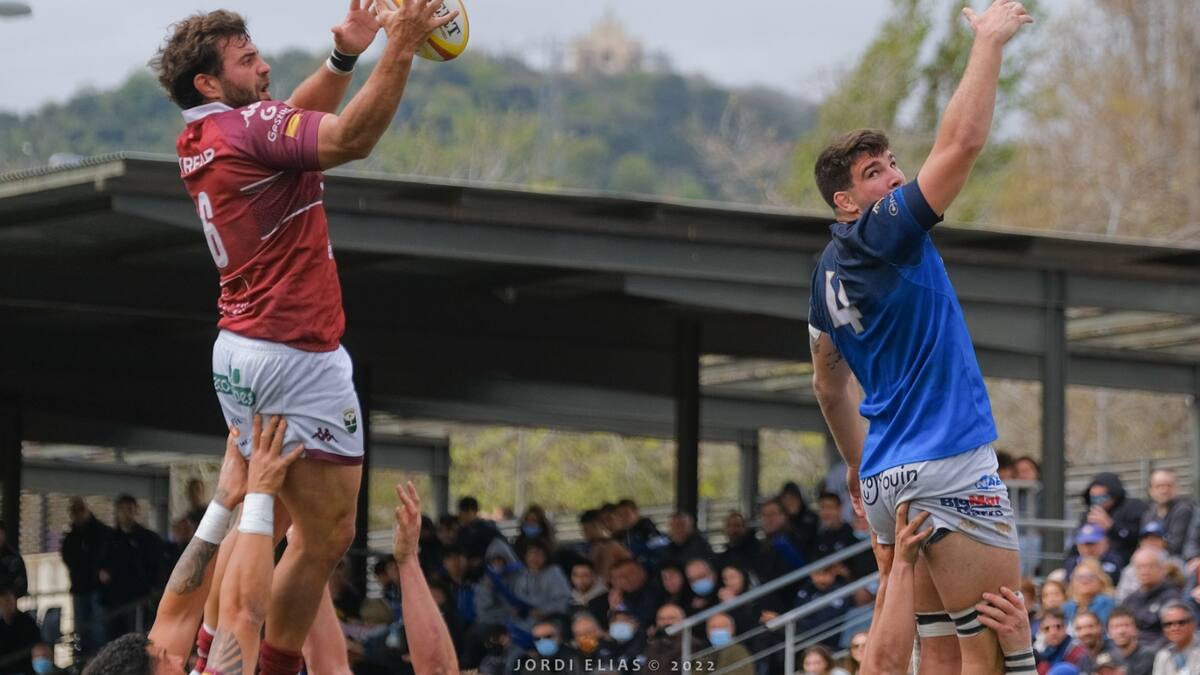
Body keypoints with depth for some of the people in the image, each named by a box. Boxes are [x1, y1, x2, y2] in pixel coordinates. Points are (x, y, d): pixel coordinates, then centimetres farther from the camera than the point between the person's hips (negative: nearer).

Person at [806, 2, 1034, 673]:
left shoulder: (829, 271, 16)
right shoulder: (885, 233, -10)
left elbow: (830, 384, 27)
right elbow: (964, 141, -18)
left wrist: (859, 467, 37)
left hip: (886, 483, 9)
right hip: (948, 469, -9)